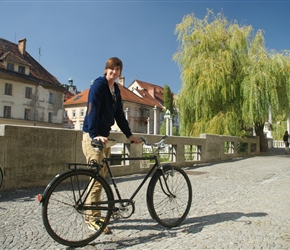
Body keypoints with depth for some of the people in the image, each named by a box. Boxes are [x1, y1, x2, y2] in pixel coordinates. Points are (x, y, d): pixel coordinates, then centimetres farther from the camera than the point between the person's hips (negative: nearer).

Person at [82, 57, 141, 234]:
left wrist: (129, 135, 12)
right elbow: (92, 110, -22)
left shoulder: (116, 89, 14)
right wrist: (94, 135, -33)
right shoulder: (99, 84, -10)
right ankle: (91, 218, 4)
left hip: (105, 135, 8)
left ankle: (95, 214, 24)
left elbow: (119, 115, 16)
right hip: (93, 136, -8)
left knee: (102, 176, 11)